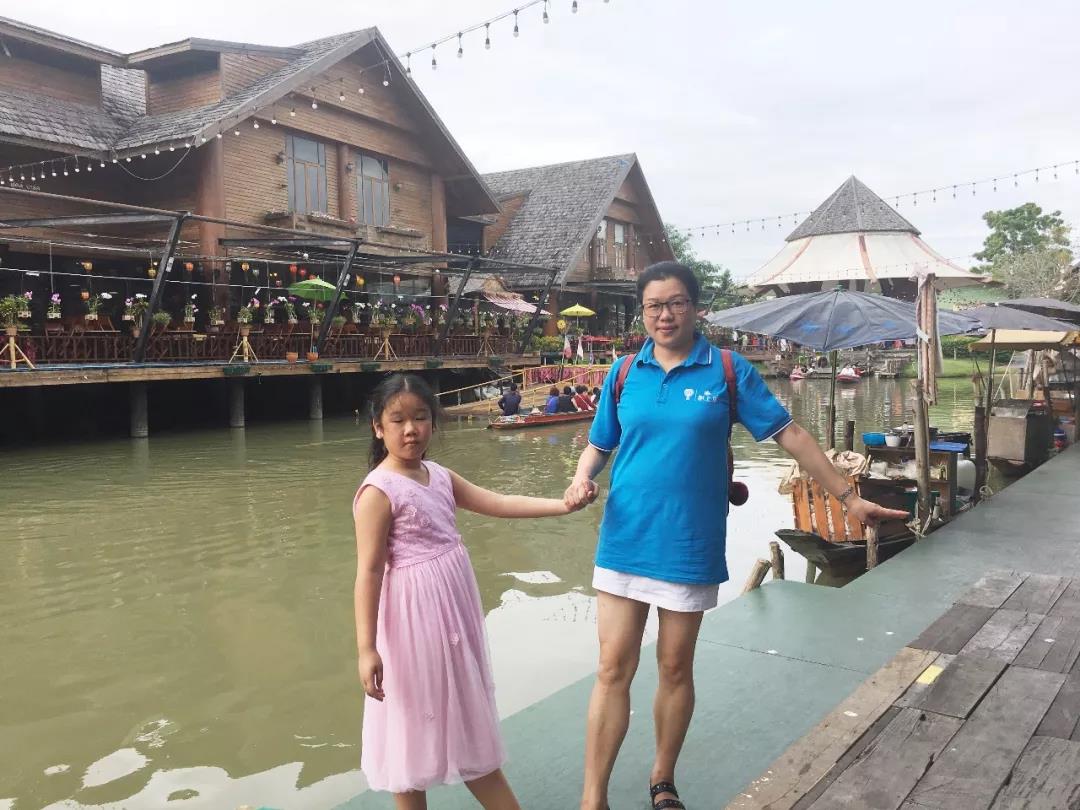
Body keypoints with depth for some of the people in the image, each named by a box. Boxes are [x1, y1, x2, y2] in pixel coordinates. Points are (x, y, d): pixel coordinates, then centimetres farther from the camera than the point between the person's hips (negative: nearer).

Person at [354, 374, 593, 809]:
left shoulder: (439, 477, 6)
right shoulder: (379, 491, -17)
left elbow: (499, 503, 7)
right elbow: (368, 572, -20)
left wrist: (560, 504, -1)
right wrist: (366, 648, -23)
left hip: (453, 610, 8)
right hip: (415, 619, -8)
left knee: (466, 715, 20)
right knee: (414, 721, 8)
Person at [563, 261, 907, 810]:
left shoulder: (728, 370, -4)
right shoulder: (624, 373, 3)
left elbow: (789, 434, -1)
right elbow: (598, 445, 10)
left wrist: (848, 498, -1)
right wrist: (582, 479, -12)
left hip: (690, 545, -1)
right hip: (624, 540, 1)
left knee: (675, 668, 13)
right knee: (613, 669, 2)